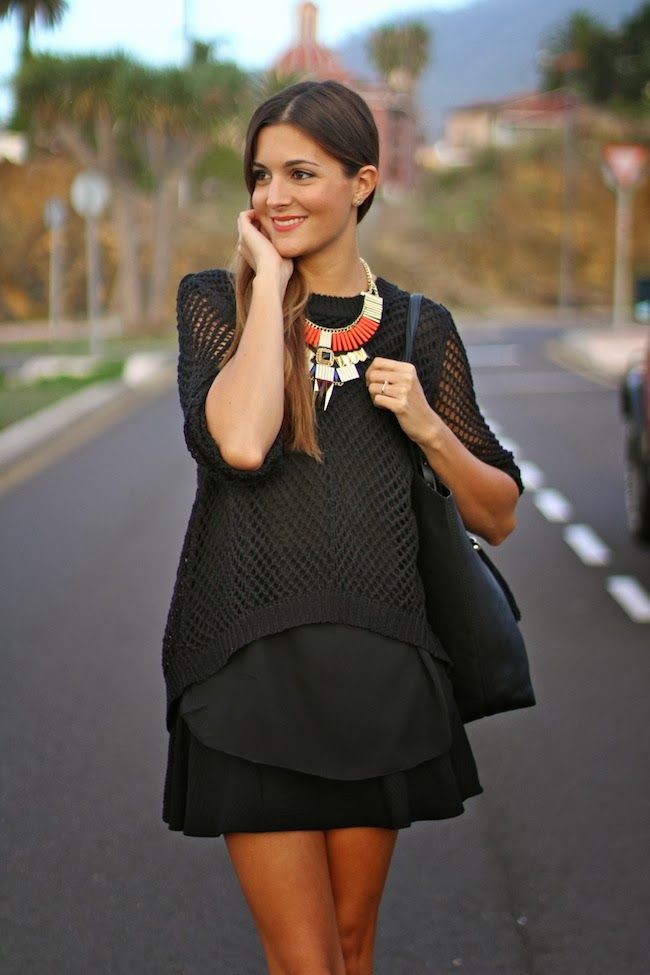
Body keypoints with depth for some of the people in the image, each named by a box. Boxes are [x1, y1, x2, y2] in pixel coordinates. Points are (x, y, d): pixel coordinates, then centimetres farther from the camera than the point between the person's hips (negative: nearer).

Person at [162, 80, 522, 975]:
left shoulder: (420, 329, 6)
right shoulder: (216, 302, 0)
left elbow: (497, 516, 9)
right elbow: (239, 443, -22)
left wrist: (426, 426, -9)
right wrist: (270, 281, -13)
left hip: (377, 664, 2)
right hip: (251, 660, -2)